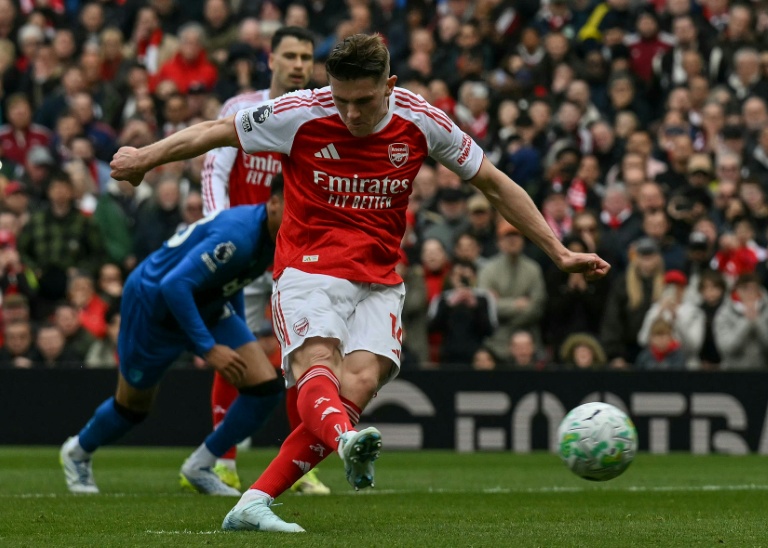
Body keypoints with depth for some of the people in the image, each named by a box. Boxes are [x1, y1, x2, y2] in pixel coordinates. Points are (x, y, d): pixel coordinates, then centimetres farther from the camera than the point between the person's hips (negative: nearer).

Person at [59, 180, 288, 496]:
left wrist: (241, 342, 13)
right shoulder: (237, 235, -37)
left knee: (266, 387, -10)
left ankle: (200, 467, 6)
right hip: (152, 302, -8)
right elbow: (175, 285, -39)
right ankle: (78, 452, 44)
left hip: (207, 306, 8)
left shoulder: (271, 236, -9)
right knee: (133, 406, 12)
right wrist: (208, 348, -37)